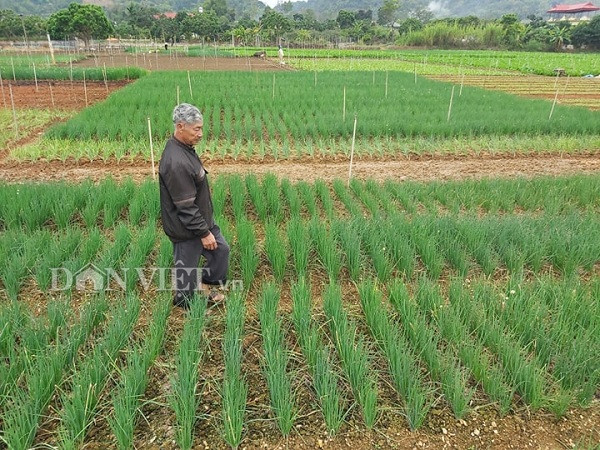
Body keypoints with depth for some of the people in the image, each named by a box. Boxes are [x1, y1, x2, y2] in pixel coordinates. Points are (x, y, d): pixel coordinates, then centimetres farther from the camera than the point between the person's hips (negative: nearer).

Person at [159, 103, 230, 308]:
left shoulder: (184, 147, 1)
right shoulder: (176, 163, -32)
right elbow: (185, 207, -28)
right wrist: (204, 233, -19)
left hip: (202, 219, 10)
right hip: (187, 229, -10)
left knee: (221, 250, 21)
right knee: (187, 269, 11)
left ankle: (207, 284, 43)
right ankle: (185, 304, 34)